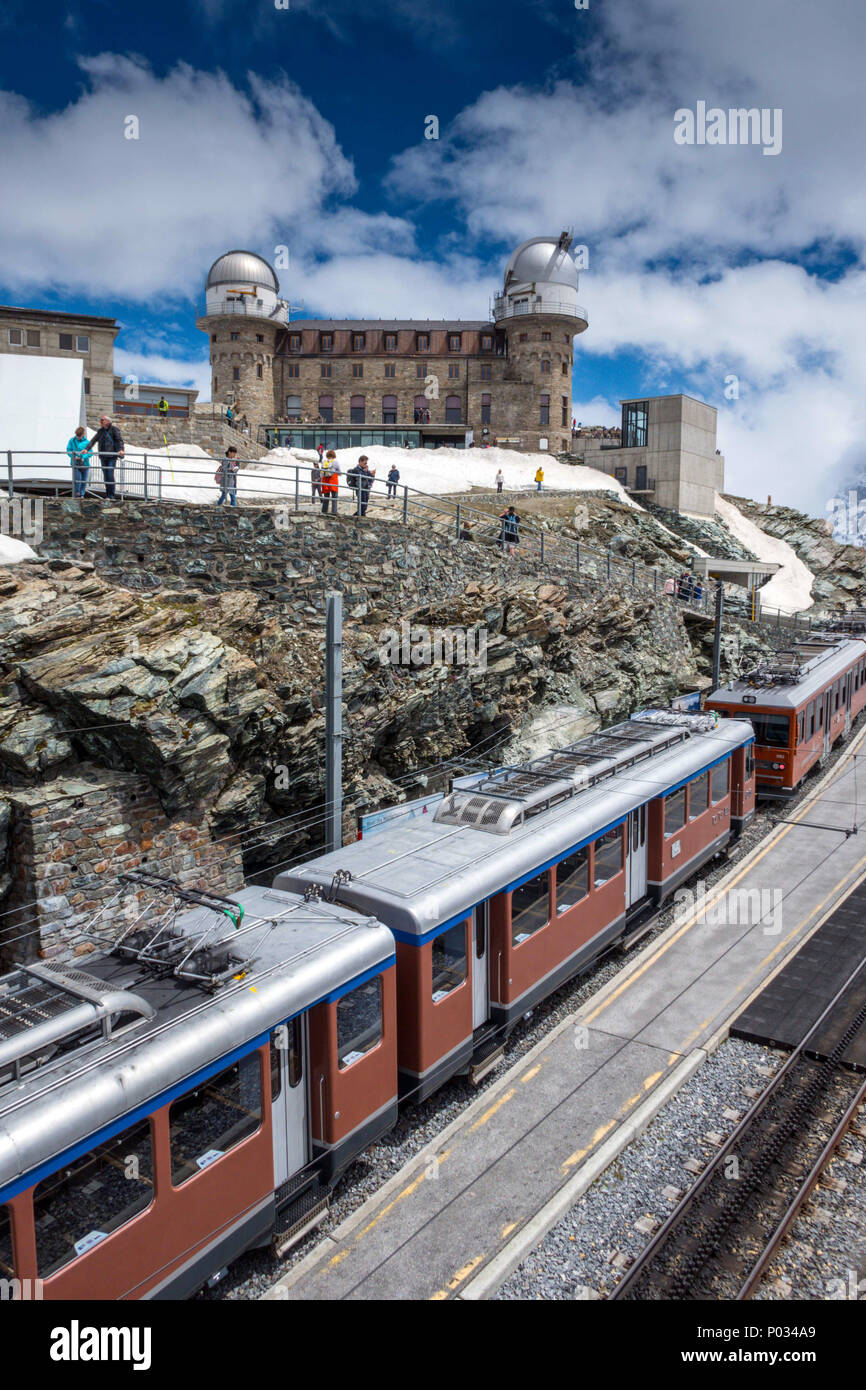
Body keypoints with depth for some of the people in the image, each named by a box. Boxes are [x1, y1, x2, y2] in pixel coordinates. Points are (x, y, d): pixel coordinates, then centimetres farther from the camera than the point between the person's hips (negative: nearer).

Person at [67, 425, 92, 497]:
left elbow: (90, 452, -4)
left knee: (84, 480, 7)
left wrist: (83, 457, -19)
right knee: (77, 478, -12)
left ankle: (81, 494, 21)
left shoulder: (86, 442, -1)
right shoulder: (72, 440, 2)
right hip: (75, 463, -1)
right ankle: (76, 493, 2)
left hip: (84, 464, 1)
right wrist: (74, 457, -14)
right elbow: (68, 450, 2)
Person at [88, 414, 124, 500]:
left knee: (110, 475, -12)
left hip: (111, 456, -5)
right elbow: (94, 440, 15)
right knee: (105, 476, 6)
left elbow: (120, 440, -11)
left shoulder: (114, 429, -2)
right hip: (103, 456, 5)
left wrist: (121, 449, -27)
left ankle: (111, 495, -7)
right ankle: (107, 495, 12)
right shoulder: (100, 431, 14)